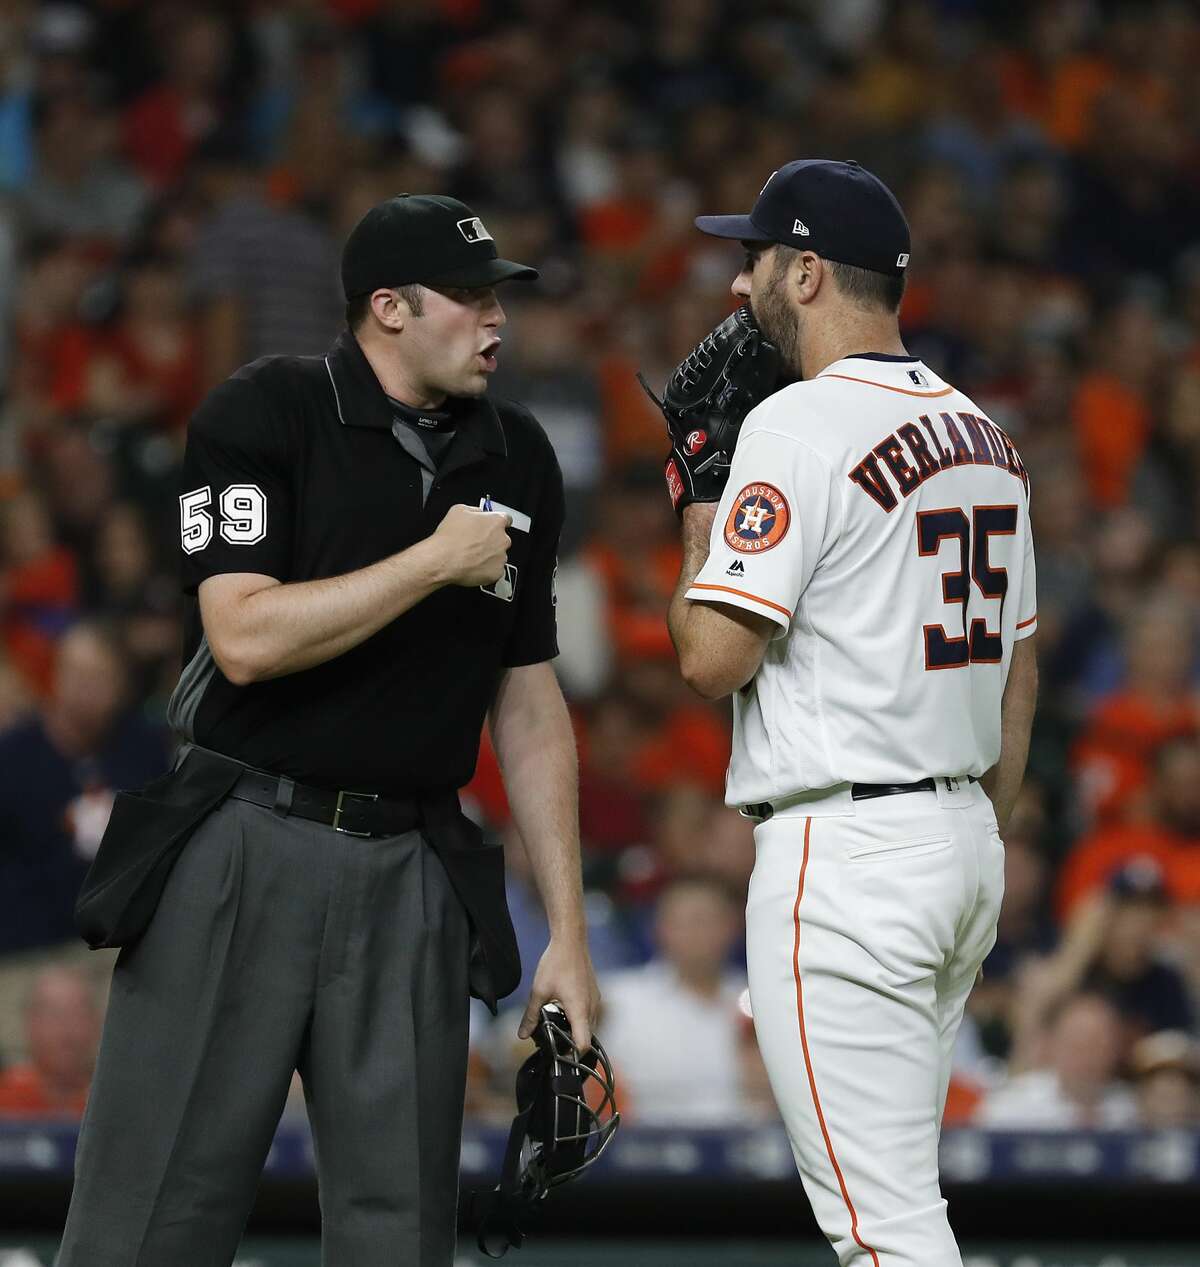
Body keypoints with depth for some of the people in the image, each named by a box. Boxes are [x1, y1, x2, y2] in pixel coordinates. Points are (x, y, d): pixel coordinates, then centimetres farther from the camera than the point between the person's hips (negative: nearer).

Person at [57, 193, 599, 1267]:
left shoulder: (519, 461, 10)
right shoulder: (264, 415, -6)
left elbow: (528, 703, 13)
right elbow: (247, 640, -18)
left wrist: (568, 932, 9)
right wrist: (435, 562, -13)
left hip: (412, 872, 5)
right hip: (241, 846, -5)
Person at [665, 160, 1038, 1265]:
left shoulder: (800, 426, -13)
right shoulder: (984, 433, 14)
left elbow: (714, 657, -18)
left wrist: (701, 535, 0)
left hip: (846, 849, -9)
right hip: (964, 841, 9)